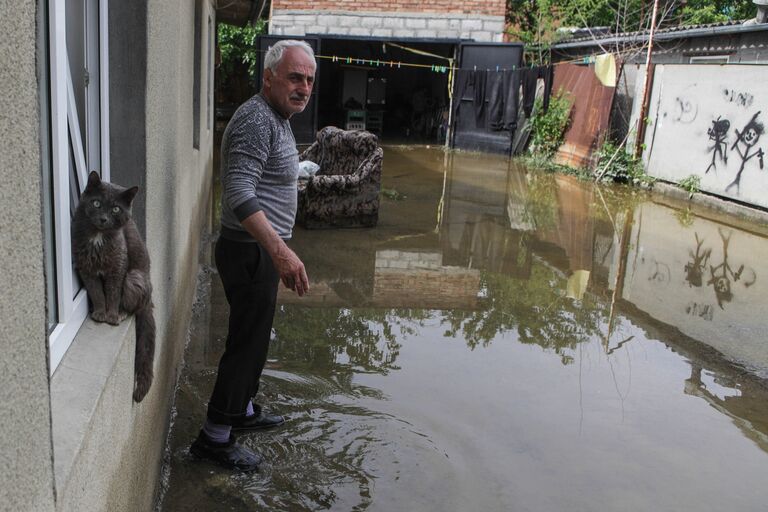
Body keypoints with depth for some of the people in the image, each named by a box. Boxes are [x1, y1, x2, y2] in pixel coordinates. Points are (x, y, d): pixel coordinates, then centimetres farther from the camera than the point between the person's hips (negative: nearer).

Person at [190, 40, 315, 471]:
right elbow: (238, 192, -33)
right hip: (251, 252, -10)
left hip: (263, 250, 10)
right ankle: (215, 437, 11)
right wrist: (280, 250, -40)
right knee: (248, 342, -2)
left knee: (254, 336, 21)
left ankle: (242, 409, 38)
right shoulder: (257, 119, -20)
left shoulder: (277, 119, 14)